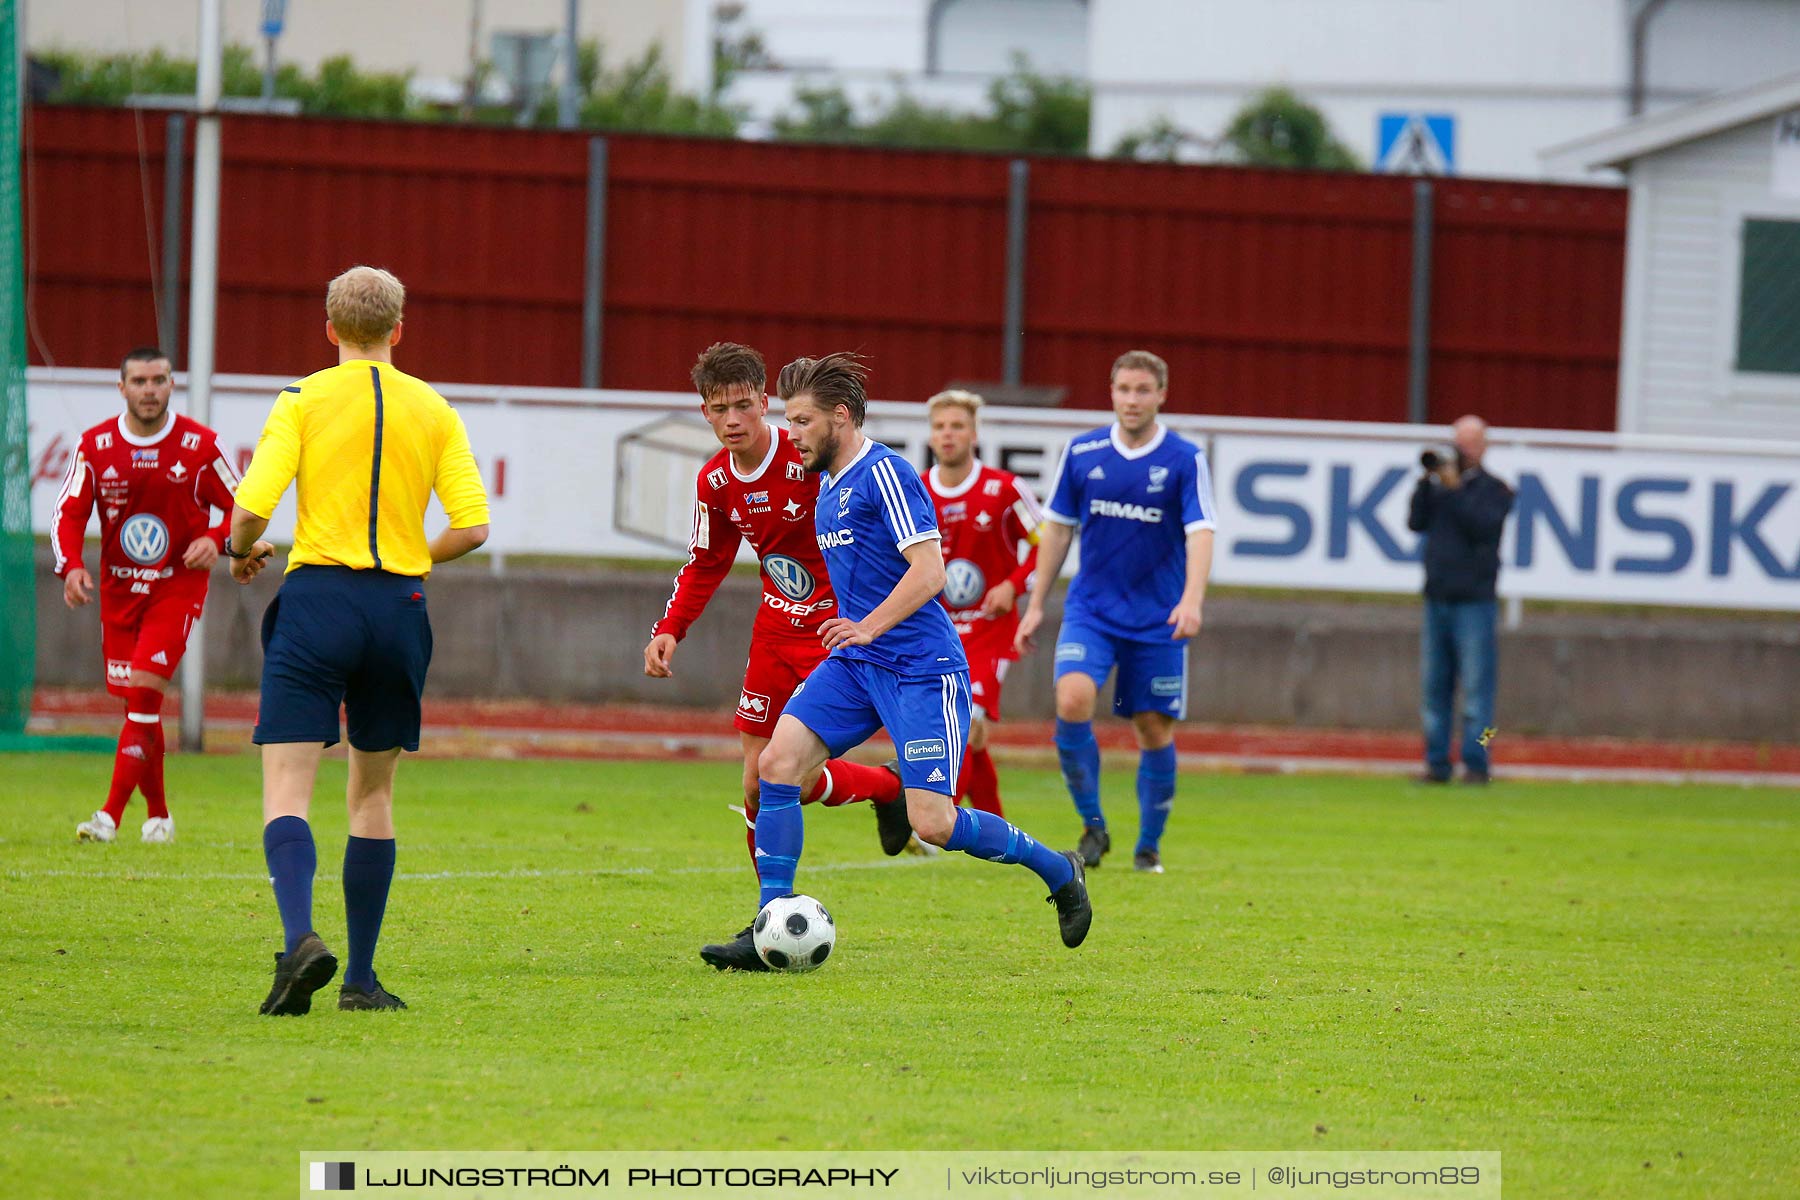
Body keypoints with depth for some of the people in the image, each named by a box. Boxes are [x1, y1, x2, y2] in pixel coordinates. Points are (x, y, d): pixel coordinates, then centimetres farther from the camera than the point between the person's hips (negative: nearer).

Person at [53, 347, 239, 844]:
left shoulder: (199, 445, -7)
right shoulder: (95, 446, -2)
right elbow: (69, 511, 1)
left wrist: (215, 540, -18)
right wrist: (71, 566, -17)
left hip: (178, 585, -3)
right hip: (118, 587, 3)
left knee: (144, 690, -17)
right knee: (139, 705, 7)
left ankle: (111, 816, -20)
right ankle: (158, 816, 22)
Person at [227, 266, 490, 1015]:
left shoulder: (303, 400, -1)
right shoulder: (433, 411, 7)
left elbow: (252, 506, -11)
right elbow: (473, 526, 1)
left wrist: (242, 552, 12)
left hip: (318, 596, -3)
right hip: (400, 605, 3)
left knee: (286, 789, -5)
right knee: (373, 793, 14)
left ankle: (300, 936, -30)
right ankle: (360, 977, 14)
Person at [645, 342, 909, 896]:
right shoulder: (715, 482, 0)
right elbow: (705, 565, 14)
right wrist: (669, 630, 1)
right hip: (776, 630, 6)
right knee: (757, 785, 4)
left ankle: (889, 788, 14)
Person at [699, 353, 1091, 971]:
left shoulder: (884, 473, -13)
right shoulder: (828, 483, 16)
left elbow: (928, 572, -20)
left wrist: (868, 627, -27)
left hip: (921, 668, -9)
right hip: (855, 665, 9)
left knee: (932, 823, -12)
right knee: (777, 762, -10)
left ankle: (1057, 870, 12)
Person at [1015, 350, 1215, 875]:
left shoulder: (1186, 459, -6)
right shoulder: (1082, 452, 1)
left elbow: (1200, 532, -15)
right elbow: (1058, 527, 10)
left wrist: (1191, 600, -31)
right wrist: (1036, 604, 9)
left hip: (1157, 618, -1)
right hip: (1091, 609, 1)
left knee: (1155, 731, 4)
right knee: (1072, 701, -21)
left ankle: (1149, 845, 22)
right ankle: (1093, 826, -7)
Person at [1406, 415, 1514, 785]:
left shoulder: (1495, 490, 3)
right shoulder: (1439, 486, 14)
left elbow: (1483, 525, -12)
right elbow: (1416, 522, 3)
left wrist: (1456, 489, -14)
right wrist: (1427, 483, -5)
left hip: (1474, 601, -4)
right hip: (1437, 600, 4)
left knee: (1476, 687, -7)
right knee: (1434, 688, 4)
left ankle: (1476, 764, -6)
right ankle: (1437, 763, 9)